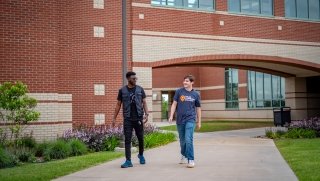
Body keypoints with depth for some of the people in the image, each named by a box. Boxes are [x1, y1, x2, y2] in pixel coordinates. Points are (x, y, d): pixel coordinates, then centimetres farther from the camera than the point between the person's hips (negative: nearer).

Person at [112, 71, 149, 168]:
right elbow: (118, 105, 8)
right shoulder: (122, 90, 4)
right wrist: (114, 118, 4)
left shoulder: (140, 89, 6)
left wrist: (146, 114, -8)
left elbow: (144, 102, 6)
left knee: (141, 138, 9)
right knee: (127, 140, -3)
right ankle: (128, 161, -1)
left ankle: (141, 155, 34)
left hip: (138, 118, 1)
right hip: (127, 119, -1)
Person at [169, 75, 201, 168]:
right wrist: (171, 116, -7)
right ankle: (184, 155, 39)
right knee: (182, 140, 15)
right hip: (180, 119, 2)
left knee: (188, 140, -16)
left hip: (190, 119, -2)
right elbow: (174, 104, 3)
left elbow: (198, 108, 11)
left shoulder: (195, 94, 3)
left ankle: (191, 160, -11)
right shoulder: (179, 92, 2)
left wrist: (199, 122, 12)